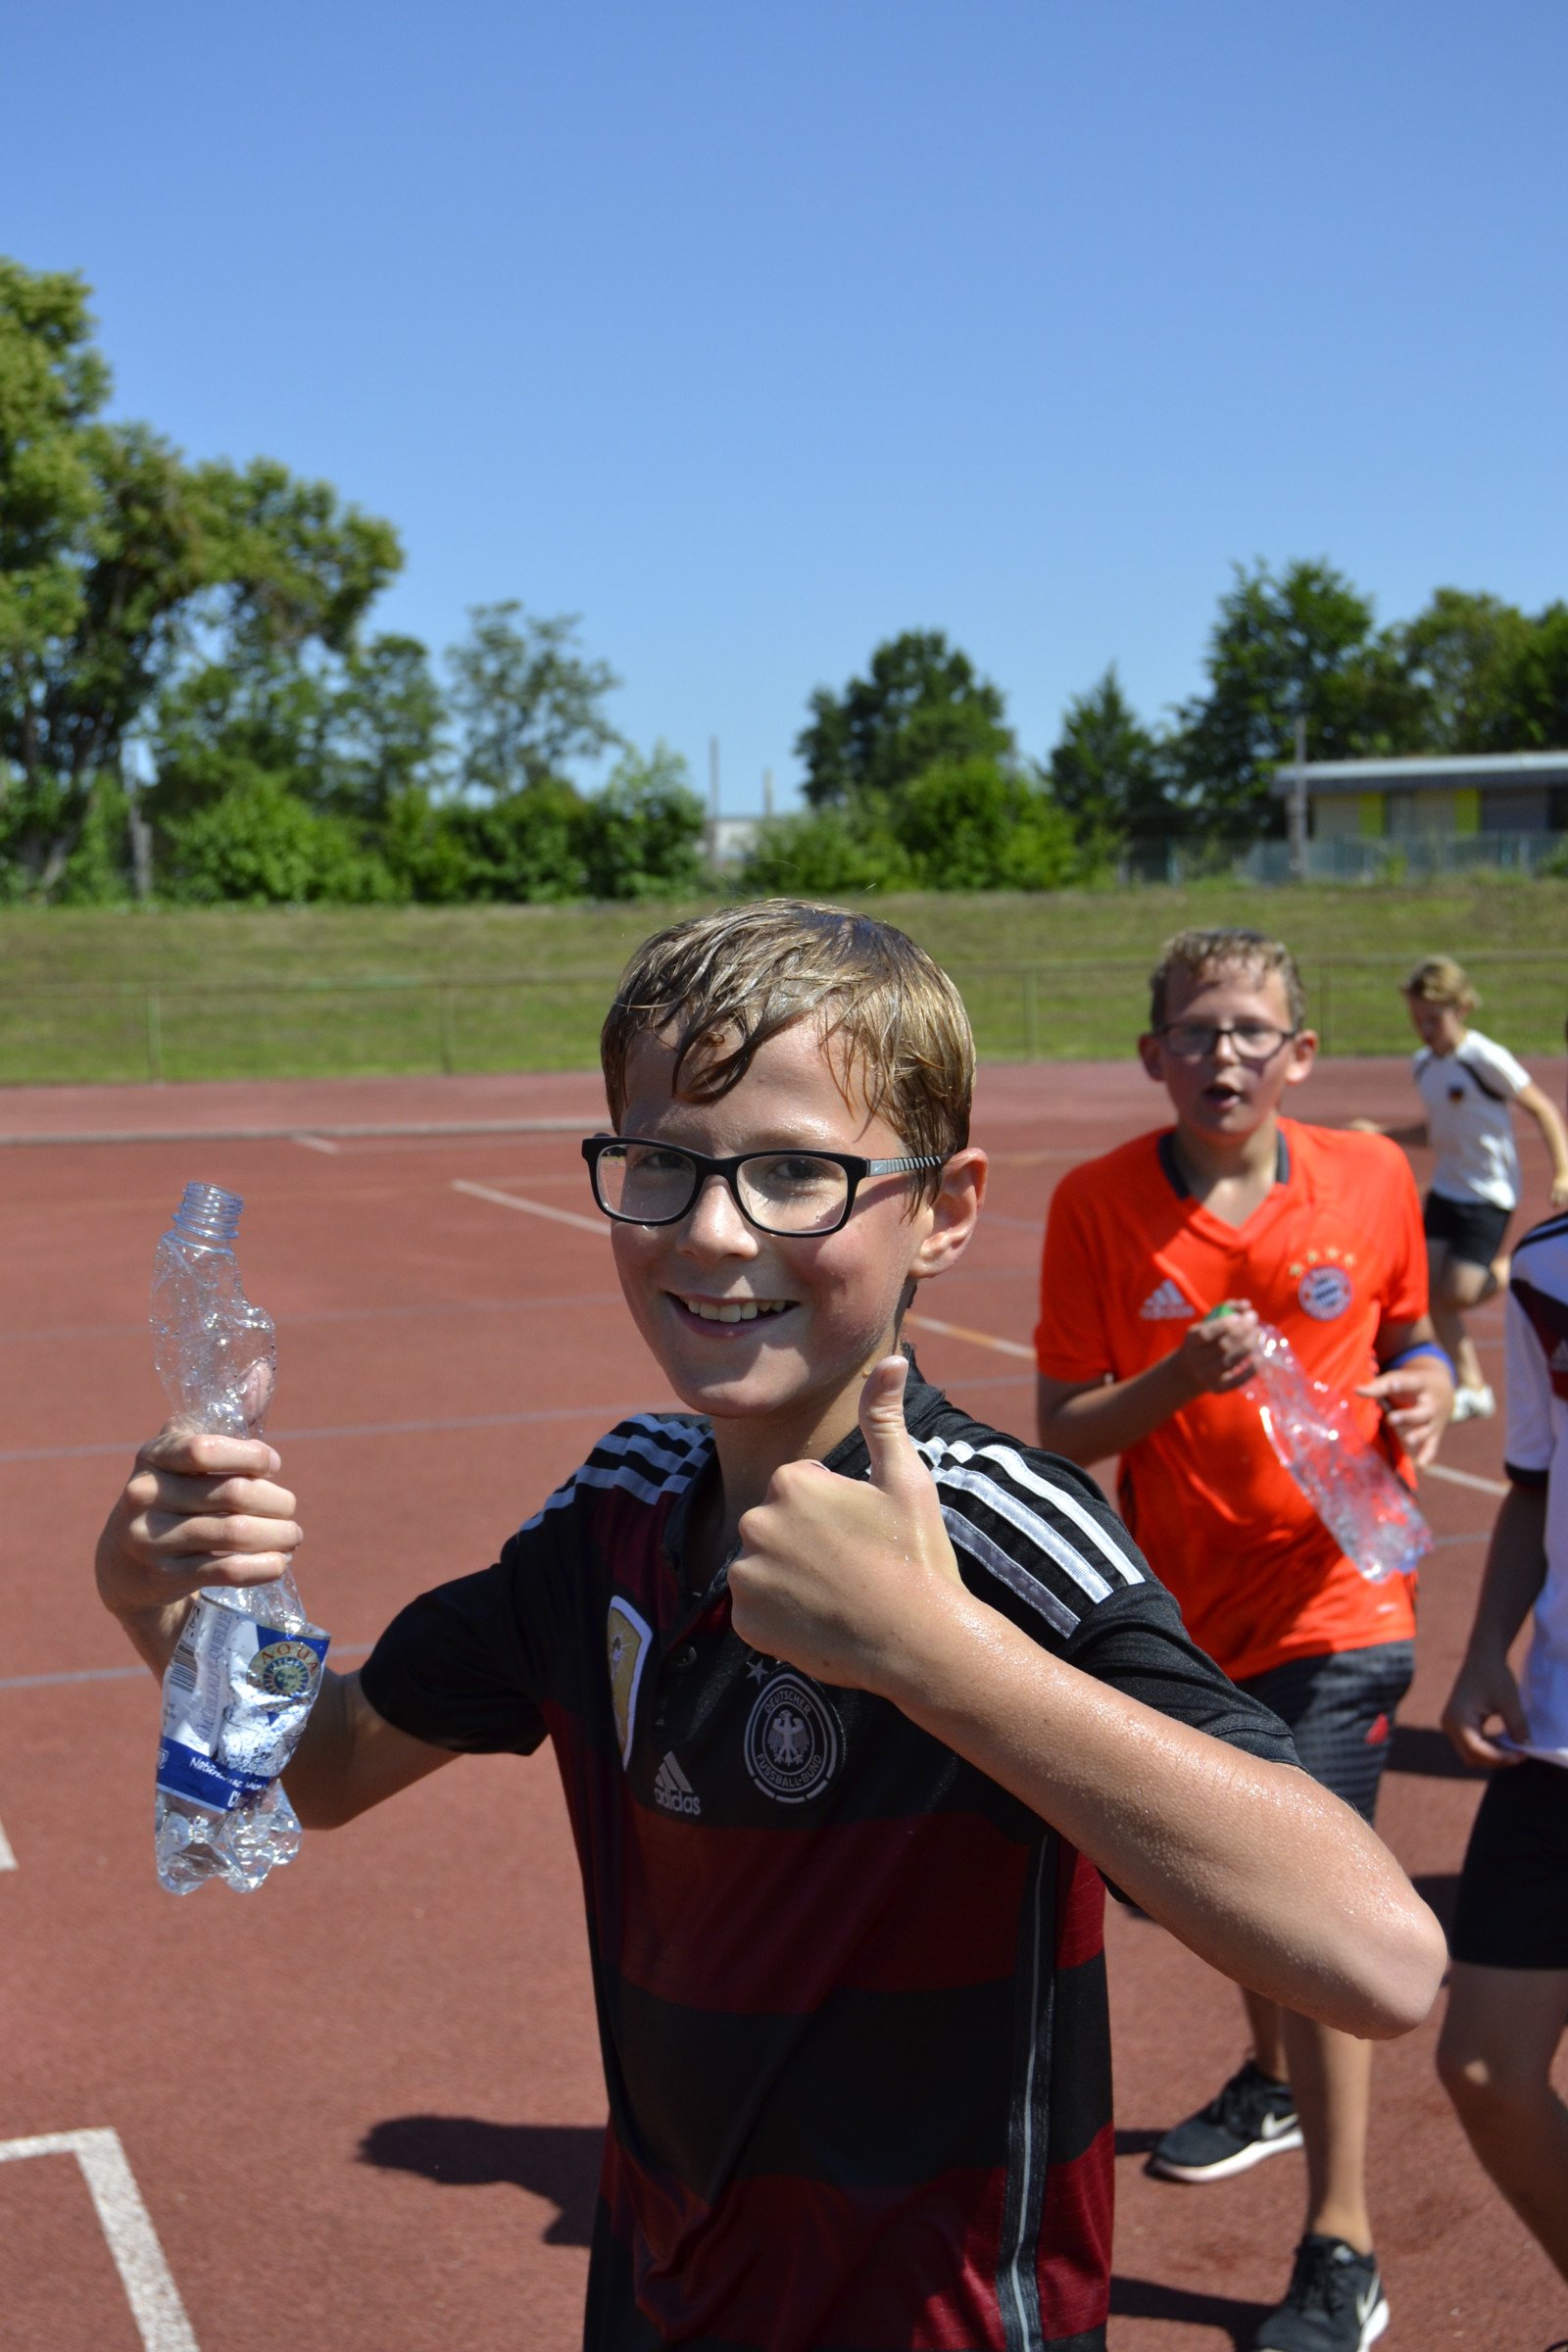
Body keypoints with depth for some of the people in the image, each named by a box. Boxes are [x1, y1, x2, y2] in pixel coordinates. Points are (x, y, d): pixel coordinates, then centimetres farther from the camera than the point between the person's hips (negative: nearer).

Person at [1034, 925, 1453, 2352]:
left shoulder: (1374, 1180, -5)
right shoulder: (1098, 1205, -9)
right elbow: (1063, 1431, -9)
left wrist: (1425, 1390, -10)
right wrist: (1180, 1376, -26)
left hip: (1334, 1604, -2)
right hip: (1184, 1604, 3)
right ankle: (1274, 2083, 52)